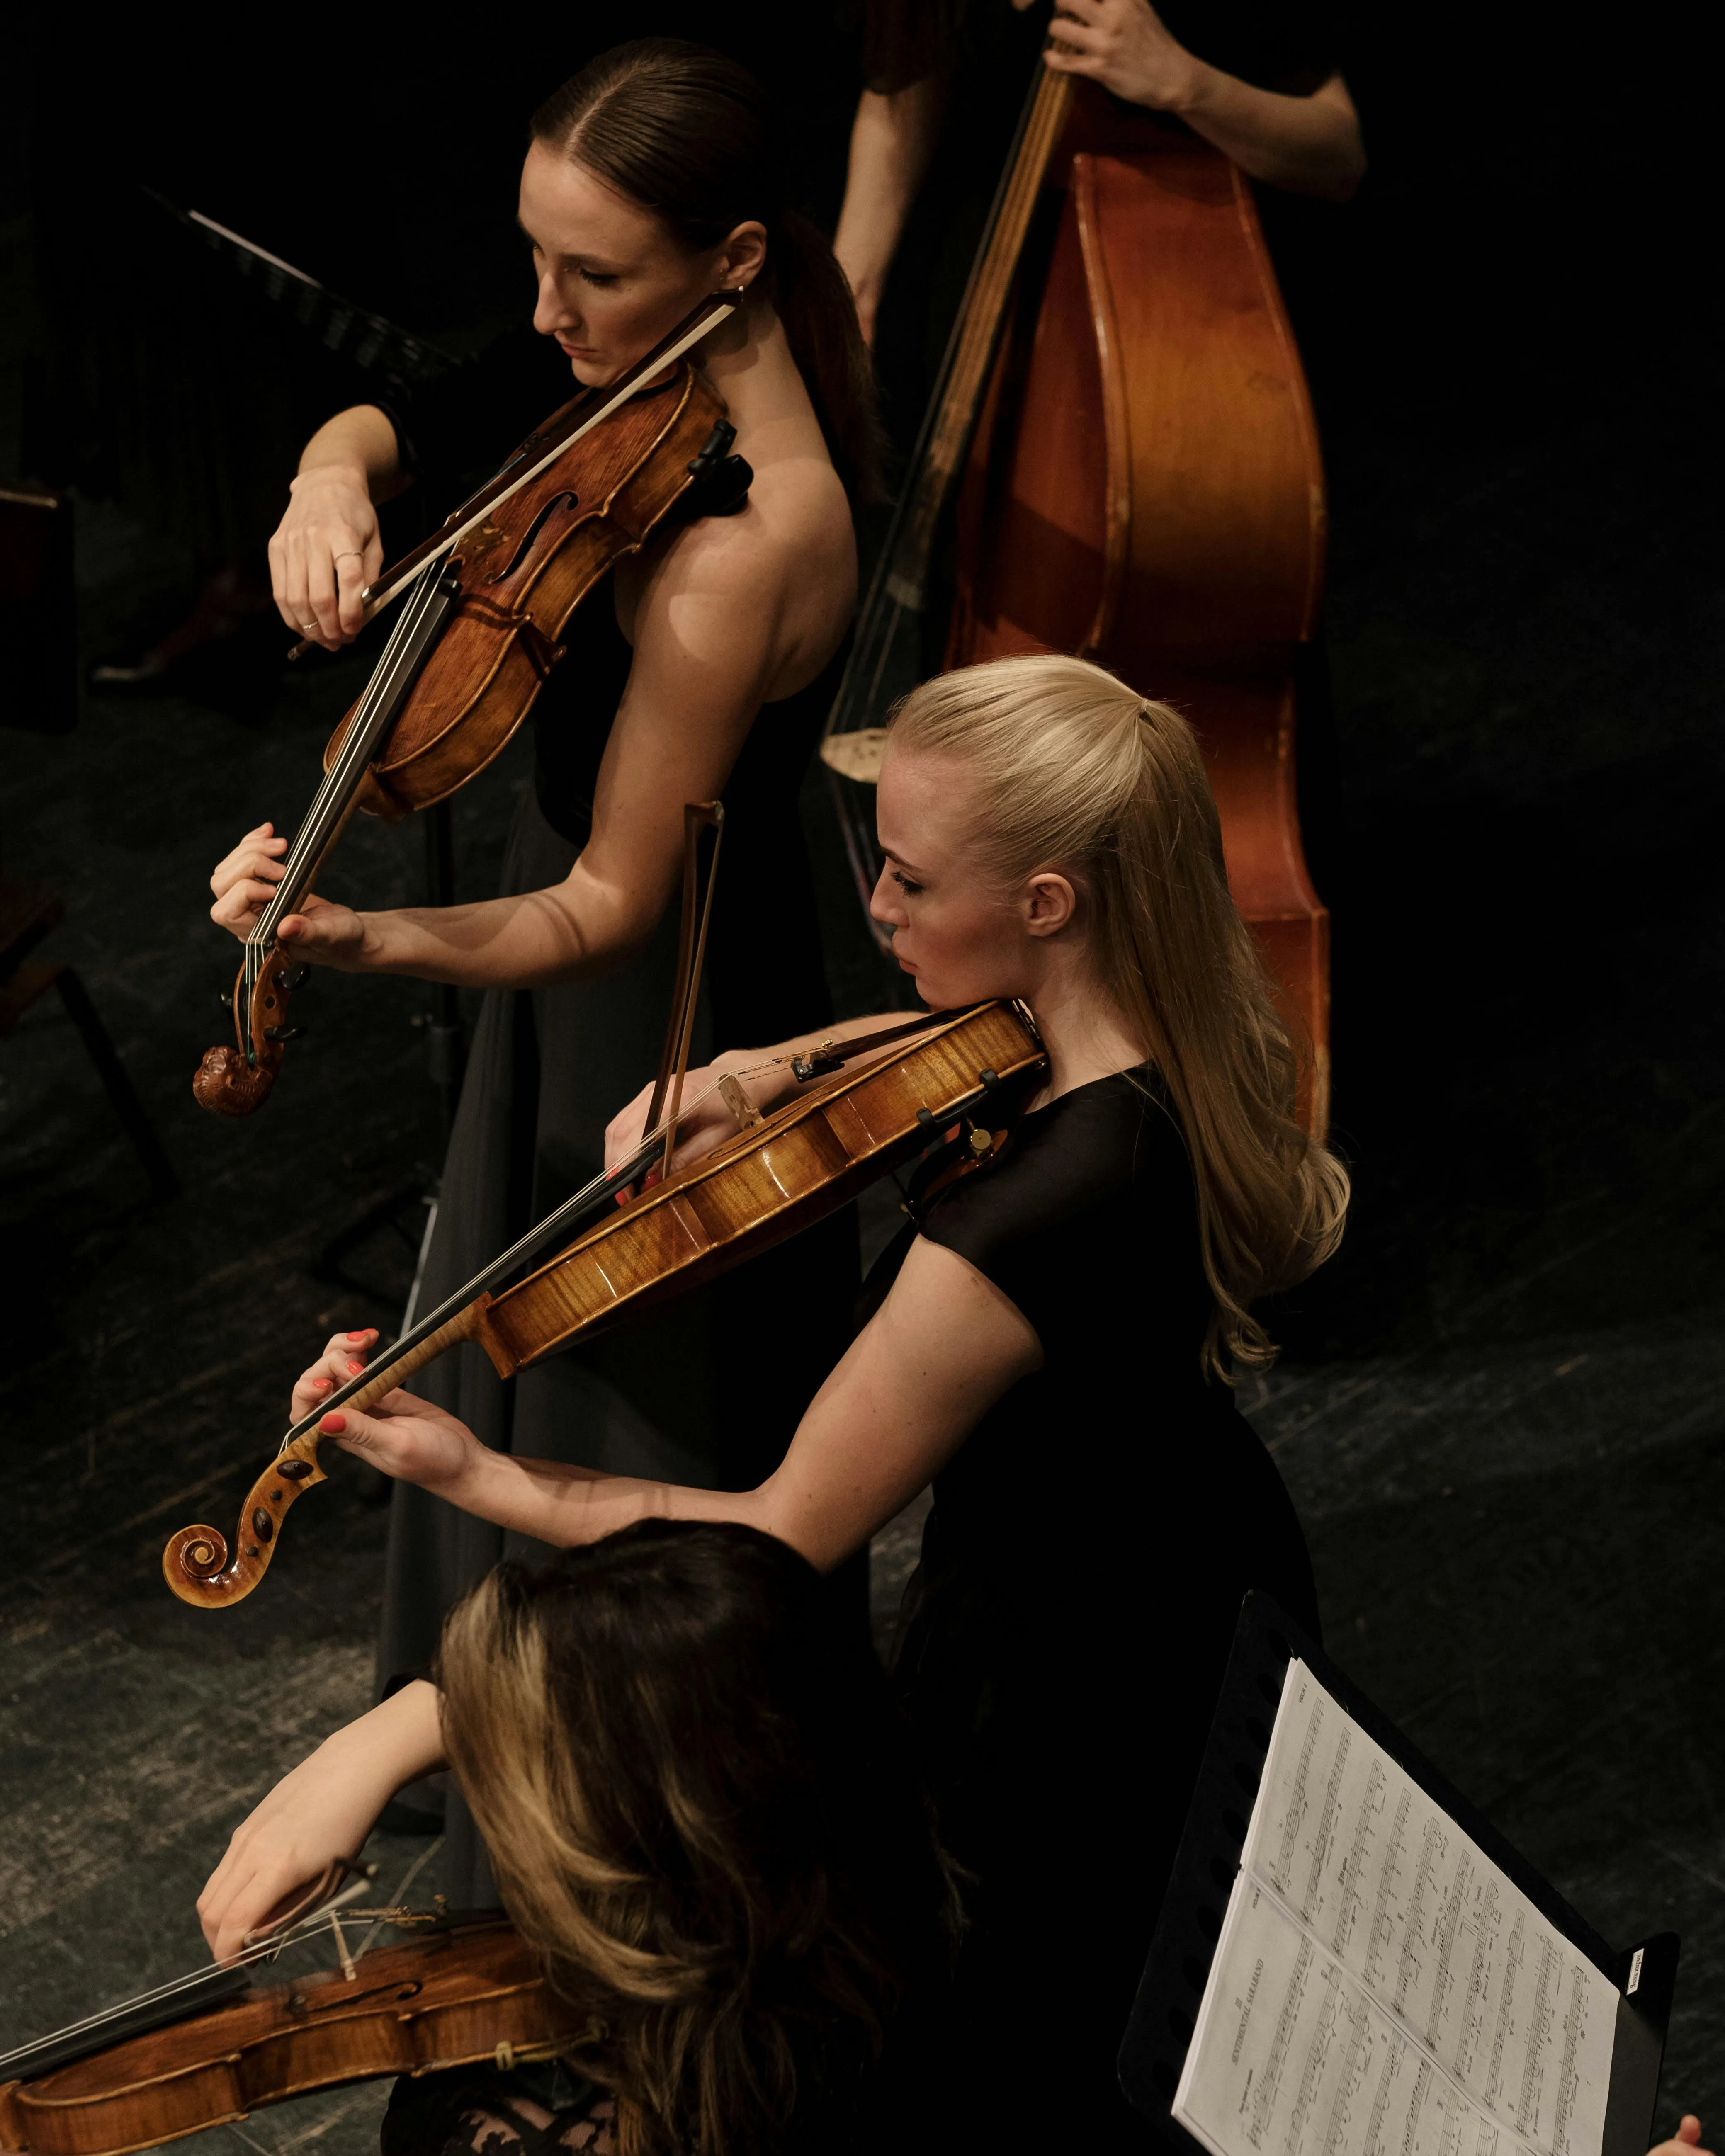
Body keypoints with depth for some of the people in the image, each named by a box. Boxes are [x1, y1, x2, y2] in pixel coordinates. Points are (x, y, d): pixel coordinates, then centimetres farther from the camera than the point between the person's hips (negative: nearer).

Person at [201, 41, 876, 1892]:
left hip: (669, 1027, -10)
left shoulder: (737, 548, -36)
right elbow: (400, 426, 0)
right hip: (634, 975, 10)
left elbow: (611, 904, -31)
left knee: (621, 1452, 9)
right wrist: (336, 474, -24)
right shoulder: (674, 358, -10)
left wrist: (366, 941, -46)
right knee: (525, 1359, 30)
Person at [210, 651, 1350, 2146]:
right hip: (1220, 1597, 8)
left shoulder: (1016, 1230, -39)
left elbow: (788, 1539, -28)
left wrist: (483, 1479, -21)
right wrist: (759, 1071, -7)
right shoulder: (1184, 1033, -14)